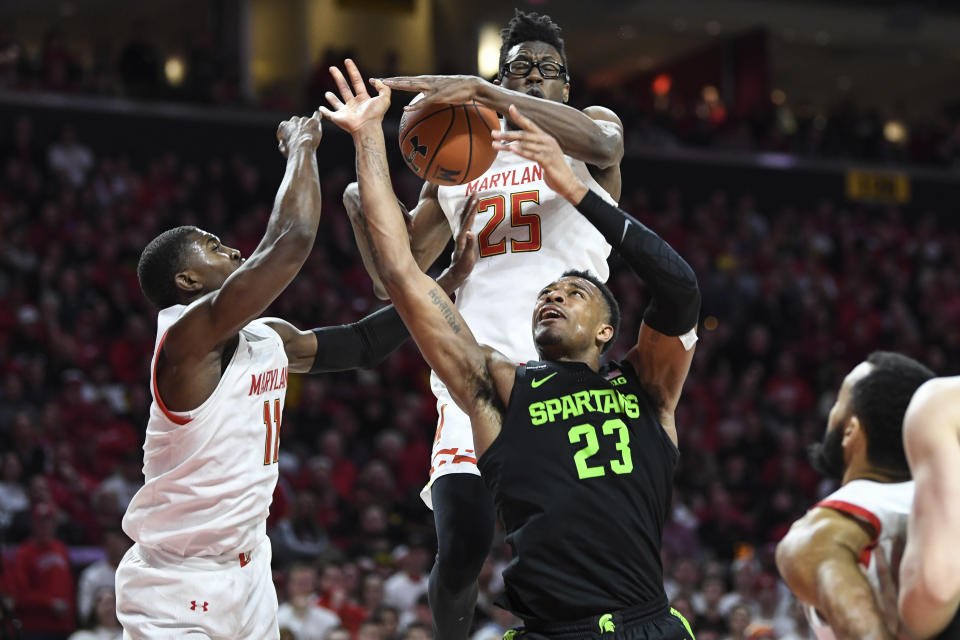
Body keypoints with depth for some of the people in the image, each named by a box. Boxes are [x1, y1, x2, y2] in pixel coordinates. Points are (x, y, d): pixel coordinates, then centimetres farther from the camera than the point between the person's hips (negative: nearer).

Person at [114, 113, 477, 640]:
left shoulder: (269, 338, 9)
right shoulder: (189, 334, -19)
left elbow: (362, 344, 22)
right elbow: (291, 241, -26)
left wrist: (446, 282, 15)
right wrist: (301, 148, -12)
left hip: (248, 572, 9)